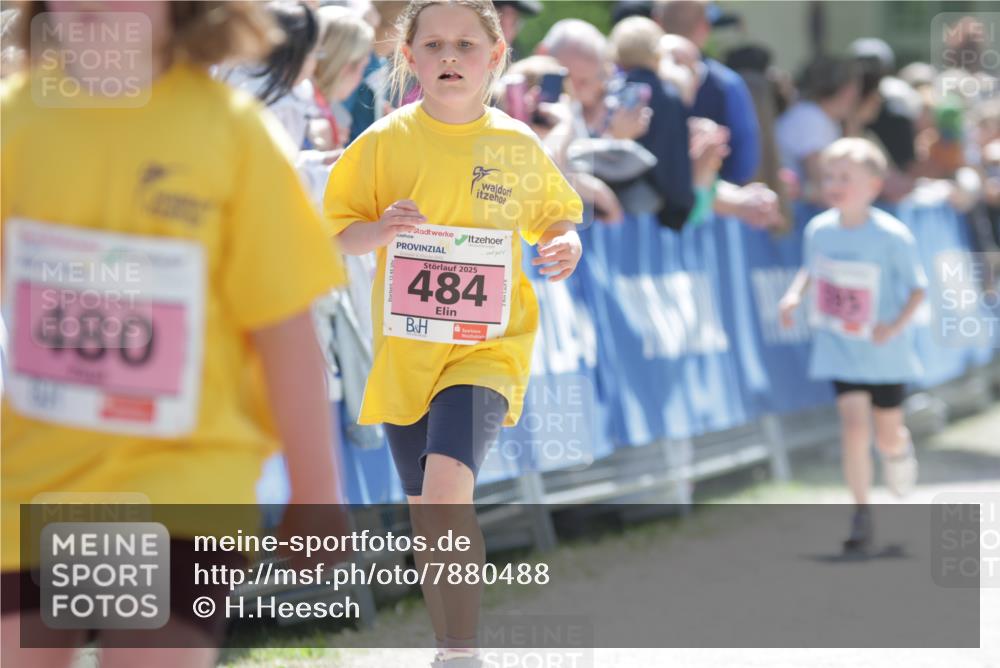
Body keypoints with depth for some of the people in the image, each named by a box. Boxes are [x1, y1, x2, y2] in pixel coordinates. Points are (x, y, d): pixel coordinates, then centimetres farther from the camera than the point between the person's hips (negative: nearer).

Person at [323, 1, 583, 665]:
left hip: (487, 344, -3)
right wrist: (378, 230, -19)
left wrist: (565, 243, -6)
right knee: (425, 511, 12)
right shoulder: (387, 141, -1)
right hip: (405, 351, 3)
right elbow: (332, 230, 2)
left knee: (447, 485, -23)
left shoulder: (518, 146, -1)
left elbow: (555, 214, 16)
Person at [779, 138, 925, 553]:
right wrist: (795, 293, -7)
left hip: (884, 351, -2)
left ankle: (900, 452, 51)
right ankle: (861, 514, -1)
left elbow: (917, 287, -11)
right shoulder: (819, 230, -7)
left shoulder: (892, 236, -19)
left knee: (887, 436, 11)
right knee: (854, 425, -13)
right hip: (840, 348, 2)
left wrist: (896, 325, -24)